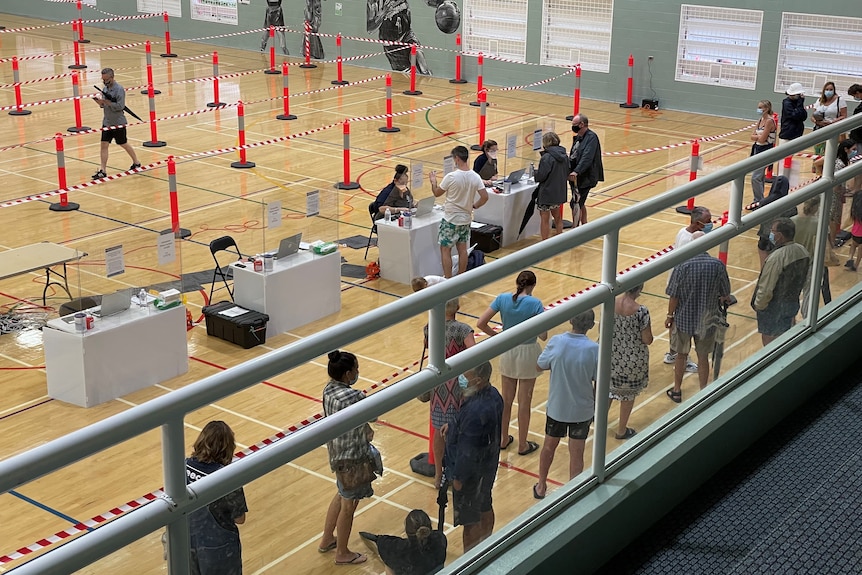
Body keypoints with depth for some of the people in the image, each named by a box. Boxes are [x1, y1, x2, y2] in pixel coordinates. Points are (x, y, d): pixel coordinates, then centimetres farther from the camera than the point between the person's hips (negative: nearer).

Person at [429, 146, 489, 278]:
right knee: (462, 249, 15)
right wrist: (474, 206, 11)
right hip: (466, 219, 5)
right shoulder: (475, 177, -6)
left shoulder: (451, 177, -19)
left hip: (450, 219, -5)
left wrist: (433, 181, 12)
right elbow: (485, 197, -5)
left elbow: (437, 193, -6)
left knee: (445, 250, 3)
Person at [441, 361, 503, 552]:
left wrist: (458, 477, -16)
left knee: (470, 520, 7)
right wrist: (454, 426, 8)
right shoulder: (493, 394, -6)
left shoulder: (476, 409, -35)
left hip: (472, 471, -10)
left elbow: (468, 450, -28)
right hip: (489, 464, 10)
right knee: (485, 507, 27)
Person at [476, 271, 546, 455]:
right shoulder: (535, 303, -17)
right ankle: (522, 445, 21)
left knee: (506, 399, 19)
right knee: (524, 402, 10)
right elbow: (543, 336, -21)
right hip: (527, 352, -3)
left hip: (507, 351, 3)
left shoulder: (502, 299, -8)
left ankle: (503, 439, 31)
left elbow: (480, 323, -9)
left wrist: (496, 335, 6)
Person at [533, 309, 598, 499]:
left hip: (556, 407, 2)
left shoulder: (556, 342, -16)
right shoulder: (594, 349, -20)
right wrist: (596, 407, 4)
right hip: (582, 410, -2)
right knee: (576, 454, 12)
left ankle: (541, 487, 38)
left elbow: (539, 366, -2)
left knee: (549, 446, 22)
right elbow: (599, 383, -12)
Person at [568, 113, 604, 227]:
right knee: (580, 204, 19)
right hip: (575, 176, 10)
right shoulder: (577, 137, 13)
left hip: (585, 178, -10)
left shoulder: (591, 137, -16)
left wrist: (576, 171, -37)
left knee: (575, 204, -10)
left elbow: (587, 158, -27)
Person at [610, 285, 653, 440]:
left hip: (612, 356, 4)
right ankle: (622, 430, 30)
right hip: (633, 360, -4)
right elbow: (647, 340, -18)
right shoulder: (641, 311, -24)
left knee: (609, 388, 25)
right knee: (628, 394, 16)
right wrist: (647, 327, 2)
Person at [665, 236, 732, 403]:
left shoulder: (682, 265, -20)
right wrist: (725, 299, 23)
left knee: (681, 355, 17)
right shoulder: (718, 265, -13)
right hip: (706, 320, 1)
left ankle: (676, 391, 29)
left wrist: (670, 315, 2)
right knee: (703, 357, 17)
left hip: (684, 319, -1)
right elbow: (725, 293, -1)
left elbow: (674, 296, -14)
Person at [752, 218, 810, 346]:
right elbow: (803, 279, 8)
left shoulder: (776, 258, -29)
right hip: (793, 302, 7)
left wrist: (758, 305, -9)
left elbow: (766, 288, -24)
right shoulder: (803, 252, -5)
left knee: (769, 341, 9)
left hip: (774, 306, -7)